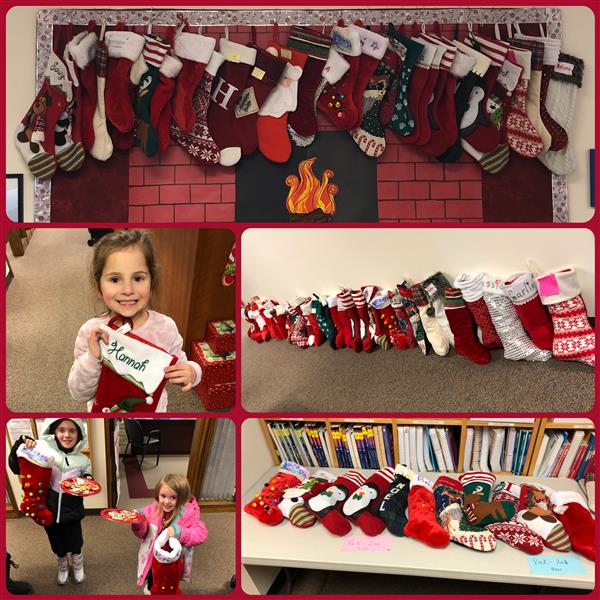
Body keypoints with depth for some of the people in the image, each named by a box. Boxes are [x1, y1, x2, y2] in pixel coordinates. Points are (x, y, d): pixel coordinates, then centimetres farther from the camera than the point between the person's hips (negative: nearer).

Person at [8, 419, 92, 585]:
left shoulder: (83, 460, -6)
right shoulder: (43, 448, -18)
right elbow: (16, 468, -11)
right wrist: (21, 445, -26)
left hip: (72, 514, 1)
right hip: (48, 512, 0)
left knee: (75, 545, 16)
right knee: (58, 546, 21)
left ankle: (78, 566, 49)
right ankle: (62, 568, 53)